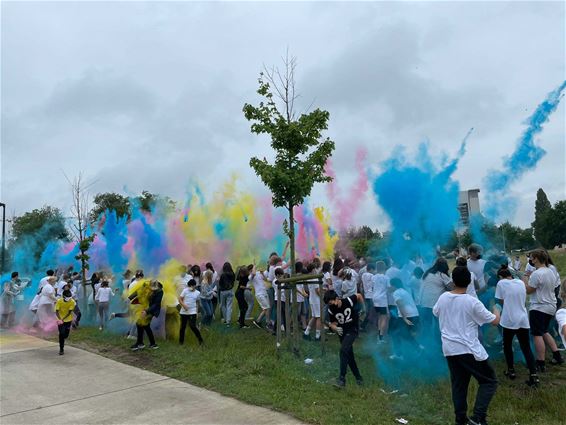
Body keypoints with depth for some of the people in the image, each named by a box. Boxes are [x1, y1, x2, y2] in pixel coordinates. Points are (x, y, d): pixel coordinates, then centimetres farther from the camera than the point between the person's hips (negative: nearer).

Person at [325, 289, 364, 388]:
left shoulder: (349, 301, -21)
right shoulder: (331, 310, -13)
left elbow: (359, 296, -2)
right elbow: (332, 324, -3)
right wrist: (336, 328, -25)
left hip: (352, 329, -4)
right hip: (342, 331, 5)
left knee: (343, 350, -23)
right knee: (349, 354, 11)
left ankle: (342, 378, -20)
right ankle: (358, 377, 30)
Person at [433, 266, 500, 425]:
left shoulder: (443, 297, 0)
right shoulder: (472, 302, -14)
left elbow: (435, 312, 21)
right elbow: (495, 321, -5)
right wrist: (497, 312, 18)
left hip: (449, 349, 5)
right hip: (469, 350, -5)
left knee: (458, 385, 15)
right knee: (489, 381, 9)